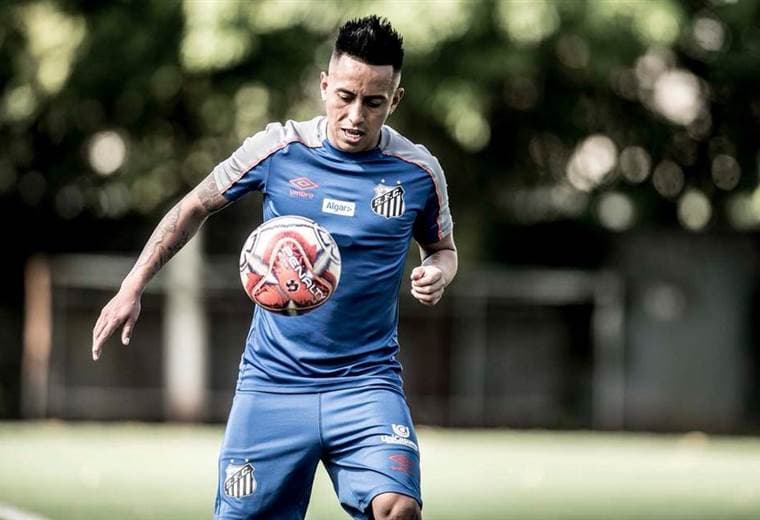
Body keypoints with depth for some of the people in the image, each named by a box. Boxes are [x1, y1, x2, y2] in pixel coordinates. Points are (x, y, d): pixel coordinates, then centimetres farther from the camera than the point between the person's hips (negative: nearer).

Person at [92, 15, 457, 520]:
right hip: (272, 384, 0)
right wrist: (133, 288, 5)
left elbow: (443, 247, 16)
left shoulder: (418, 171, -3)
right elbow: (195, 207, 10)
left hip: (366, 384, 0)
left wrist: (438, 272, -8)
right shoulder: (278, 148, -5)